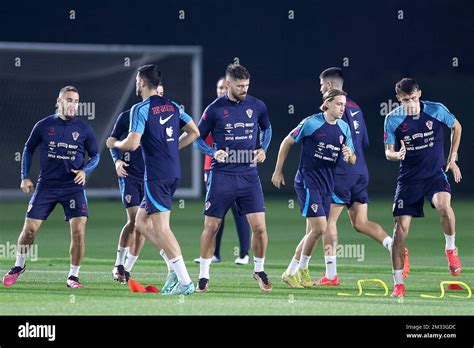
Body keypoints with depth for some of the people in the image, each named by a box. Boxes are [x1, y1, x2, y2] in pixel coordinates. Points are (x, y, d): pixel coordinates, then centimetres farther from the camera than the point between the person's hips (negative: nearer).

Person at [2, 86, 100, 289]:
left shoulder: (84, 129, 0)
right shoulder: (44, 126, 0)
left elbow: (95, 156, 9)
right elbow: (29, 149, 12)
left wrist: (85, 171, -10)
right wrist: (25, 177, 5)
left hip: (73, 186, 0)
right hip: (46, 185, 0)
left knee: (78, 231, -13)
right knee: (29, 229, 1)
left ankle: (73, 276, 0)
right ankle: (19, 266, 26)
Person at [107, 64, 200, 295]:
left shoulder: (140, 109, -10)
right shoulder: (172, 107, 13)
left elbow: (132, 144, -17)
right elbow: (194, 132, 15)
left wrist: (114, 144, 4)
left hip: (156, 176, -8)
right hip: (174, 172, 8)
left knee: (161, 228, -8)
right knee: (141, 223, 17)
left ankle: (185, 282, -15)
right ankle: (176, 269, 8)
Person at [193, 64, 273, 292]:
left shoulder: (257, 106, 2)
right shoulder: (215, 109, -5)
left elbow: (267, 128, 22)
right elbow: (198, 138, 4)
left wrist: (263, 149, 4)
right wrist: (214, 153, -14)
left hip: (249, 174, 2)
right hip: (221, 176, -2)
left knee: (259, 226, -5)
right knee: (211, 227, -1)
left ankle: (259, 271, 16)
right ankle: (204, 276, 13)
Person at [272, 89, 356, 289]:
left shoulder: (344, 128, 8)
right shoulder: (311, 123, -9)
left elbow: (352, 161, 10)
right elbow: (287, 142, 0)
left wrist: (349, 155, -15)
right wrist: (278, 171, 3)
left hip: (327, 186, 7)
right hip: (307, 181, -7)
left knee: (313, 231, 8)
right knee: (320, 227, -16)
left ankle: (293, 271, 19)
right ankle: (301, 269, 0)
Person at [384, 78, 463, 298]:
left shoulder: (436, 110, -7)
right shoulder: (392, 119, -7)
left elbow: (456, 127, 12)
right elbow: (388, 152, 0)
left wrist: (452, 159, 8)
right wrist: (396, 155, -25)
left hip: (435, 173, -1)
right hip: (409, 178, 1)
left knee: (443, 205, -32)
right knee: (401, 227, -6)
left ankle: (450, 249, -4)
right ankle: (398, 283, 3)